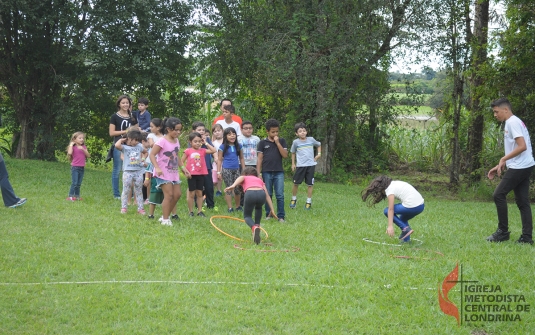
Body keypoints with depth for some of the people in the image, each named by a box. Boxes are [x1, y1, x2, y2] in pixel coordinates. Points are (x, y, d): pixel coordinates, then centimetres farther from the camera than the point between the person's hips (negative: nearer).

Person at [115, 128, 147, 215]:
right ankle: (124, 207, 10)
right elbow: (117, 145, -27)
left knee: (139, 191, 9)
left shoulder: (139, 146, 7)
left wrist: (143, 159, 13)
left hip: (138, 171, 4)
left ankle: (140, 208, 14)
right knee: (126, 190, 3)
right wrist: (121, 140, -10)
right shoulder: (125, 147, -7)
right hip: (128, 171, -4)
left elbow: (146, 151, 25)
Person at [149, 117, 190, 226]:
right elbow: (152, 155, -18)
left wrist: (182, 167, 13)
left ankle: (165, 216, 20)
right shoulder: (162, 141, -16)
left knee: (177, 194, 8)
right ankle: (165, 219, -1)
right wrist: (157, 168, -27)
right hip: (163, 173, -8)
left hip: (174, 172, 8)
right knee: (169, 194, -11)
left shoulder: (176, 141, 9)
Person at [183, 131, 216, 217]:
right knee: (191, 194, 4)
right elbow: (181, 162, -1)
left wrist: (206, 143, -1)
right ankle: (191, 211, 12)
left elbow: (214, 150, -4)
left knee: (199, 193, 9)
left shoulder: (202, 150, 4)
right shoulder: (188, 151, -4)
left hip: (201, 174, 3)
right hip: (191, 175, -3)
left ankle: (200, 211, 16)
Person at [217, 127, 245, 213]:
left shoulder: (238, 146, 6)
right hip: (226, 170, -3)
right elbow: (219, 160, 0)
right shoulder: (223, 147, -3)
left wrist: (244, 170, 10)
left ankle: (238, 206, 23)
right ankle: (230, 208, 6)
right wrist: (218, 172, -4)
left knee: (238, 189, 7)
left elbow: (241, 158, 12)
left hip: (236, 169, 3)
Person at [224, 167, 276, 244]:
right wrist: (272, 209, 23)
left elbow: (241, 178, 4)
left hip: (250, 193, -3)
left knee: (247, 216, 16)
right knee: (258, 208, 39)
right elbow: (267, 195, 27)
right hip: (261, 194, 3)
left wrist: (233, 185, -15)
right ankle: (257, 225, 28)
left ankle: (254, 227, -16)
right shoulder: (259, 180, 37)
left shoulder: (244, 178, 31)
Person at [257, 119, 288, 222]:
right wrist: (258, 173, -3)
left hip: (279, 172, 0)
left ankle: (281, 216, 1)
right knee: (268, 195, 8)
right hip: (266, 172, 0)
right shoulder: (262, 143, 3)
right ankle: (268, 214, 18)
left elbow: (285, 155, -4)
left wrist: (277, 143, -9)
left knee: (280, 195, -3)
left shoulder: (282, 141, 6)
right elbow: (259, 158, 2)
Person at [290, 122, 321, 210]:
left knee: (310, 184, 1)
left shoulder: (311, 140, 3)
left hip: (311, 165, 1)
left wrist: (319, 154, 9)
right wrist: (293, 164, 11)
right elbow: (293, 153, 14)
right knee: (296, 183, 2)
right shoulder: (296, 142, 0)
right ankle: (293, 199, 22)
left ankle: (309, 202, 10)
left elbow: (319, 145, 22)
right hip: (300, 165, -1)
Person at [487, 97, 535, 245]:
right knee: (522, 201, 7)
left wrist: (503, 159, -15)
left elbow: (522, 146, -21)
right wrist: (500, 166, 19)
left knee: (499, 194, -7)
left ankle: (503, 231, -1)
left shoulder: (513, 122, -12)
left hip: (519, 167, -10)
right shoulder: (511, 123, 18)